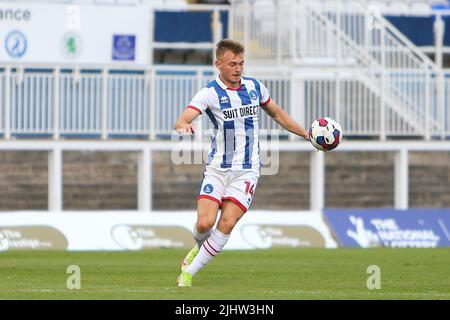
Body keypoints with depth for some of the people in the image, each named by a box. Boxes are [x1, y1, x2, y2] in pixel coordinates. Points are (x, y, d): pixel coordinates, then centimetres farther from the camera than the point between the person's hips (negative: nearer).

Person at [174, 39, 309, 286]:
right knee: (204, 223, -14)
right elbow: (181, 121, -22)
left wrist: (307, 134, 20)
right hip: (217, 169, -2)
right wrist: (183, 126, -46)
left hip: (247, 171, 2)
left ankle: (188, 273, -5)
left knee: (227, 223, -15)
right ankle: (201, 247, 24)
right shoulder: (209, 93, -9)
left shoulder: (254, 87, 5)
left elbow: (277, 114, 23)